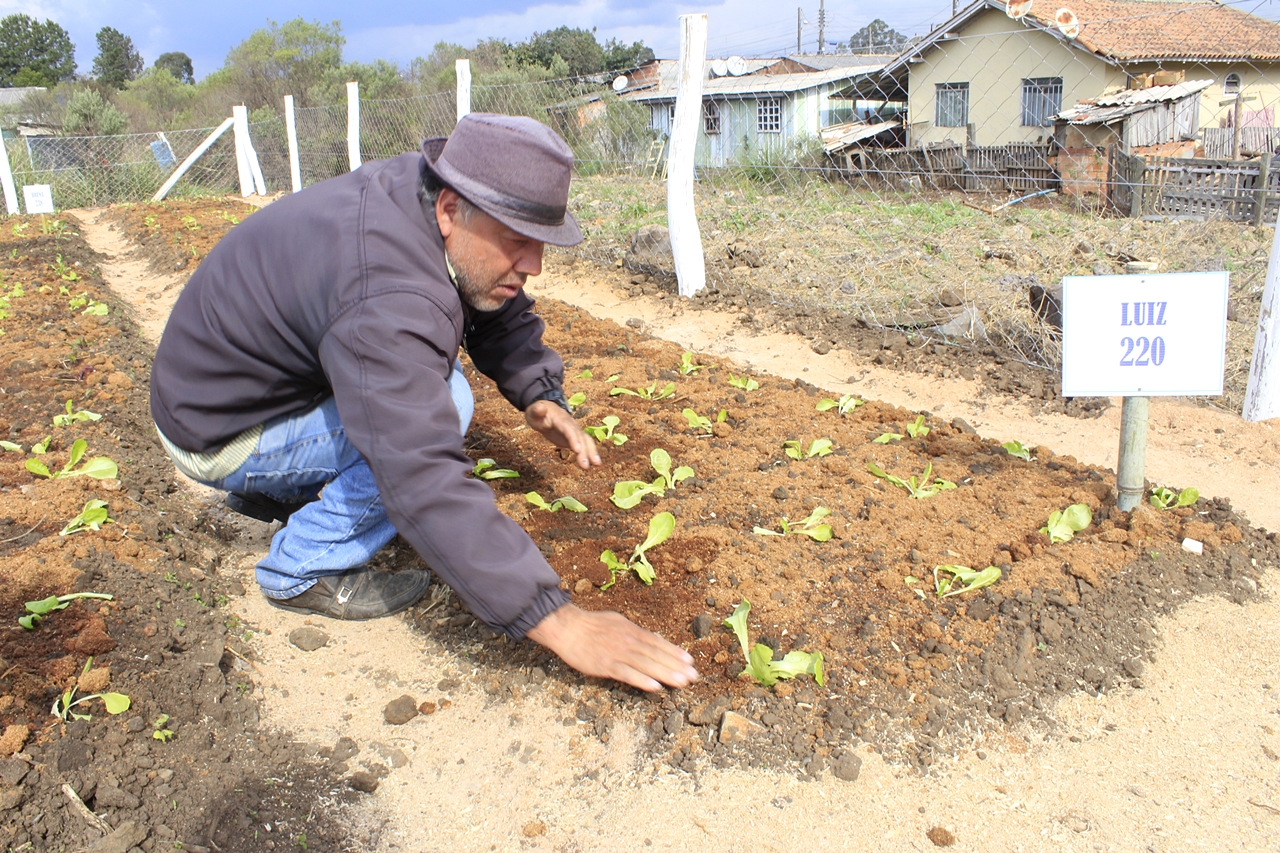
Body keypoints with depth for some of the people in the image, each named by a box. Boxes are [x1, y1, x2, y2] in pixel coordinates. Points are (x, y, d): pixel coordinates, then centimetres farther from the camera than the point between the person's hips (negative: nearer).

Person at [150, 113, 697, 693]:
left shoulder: (425, 193, -10)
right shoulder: (383, 296, -37)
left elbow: (499, 313, 5)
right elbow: (426, 483, -43)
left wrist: (539, 394, -14)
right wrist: (557, 621, -42)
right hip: (217, 432, -9)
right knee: (436, 411, -24)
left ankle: (273, 492, 16)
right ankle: (306, 569, -6)